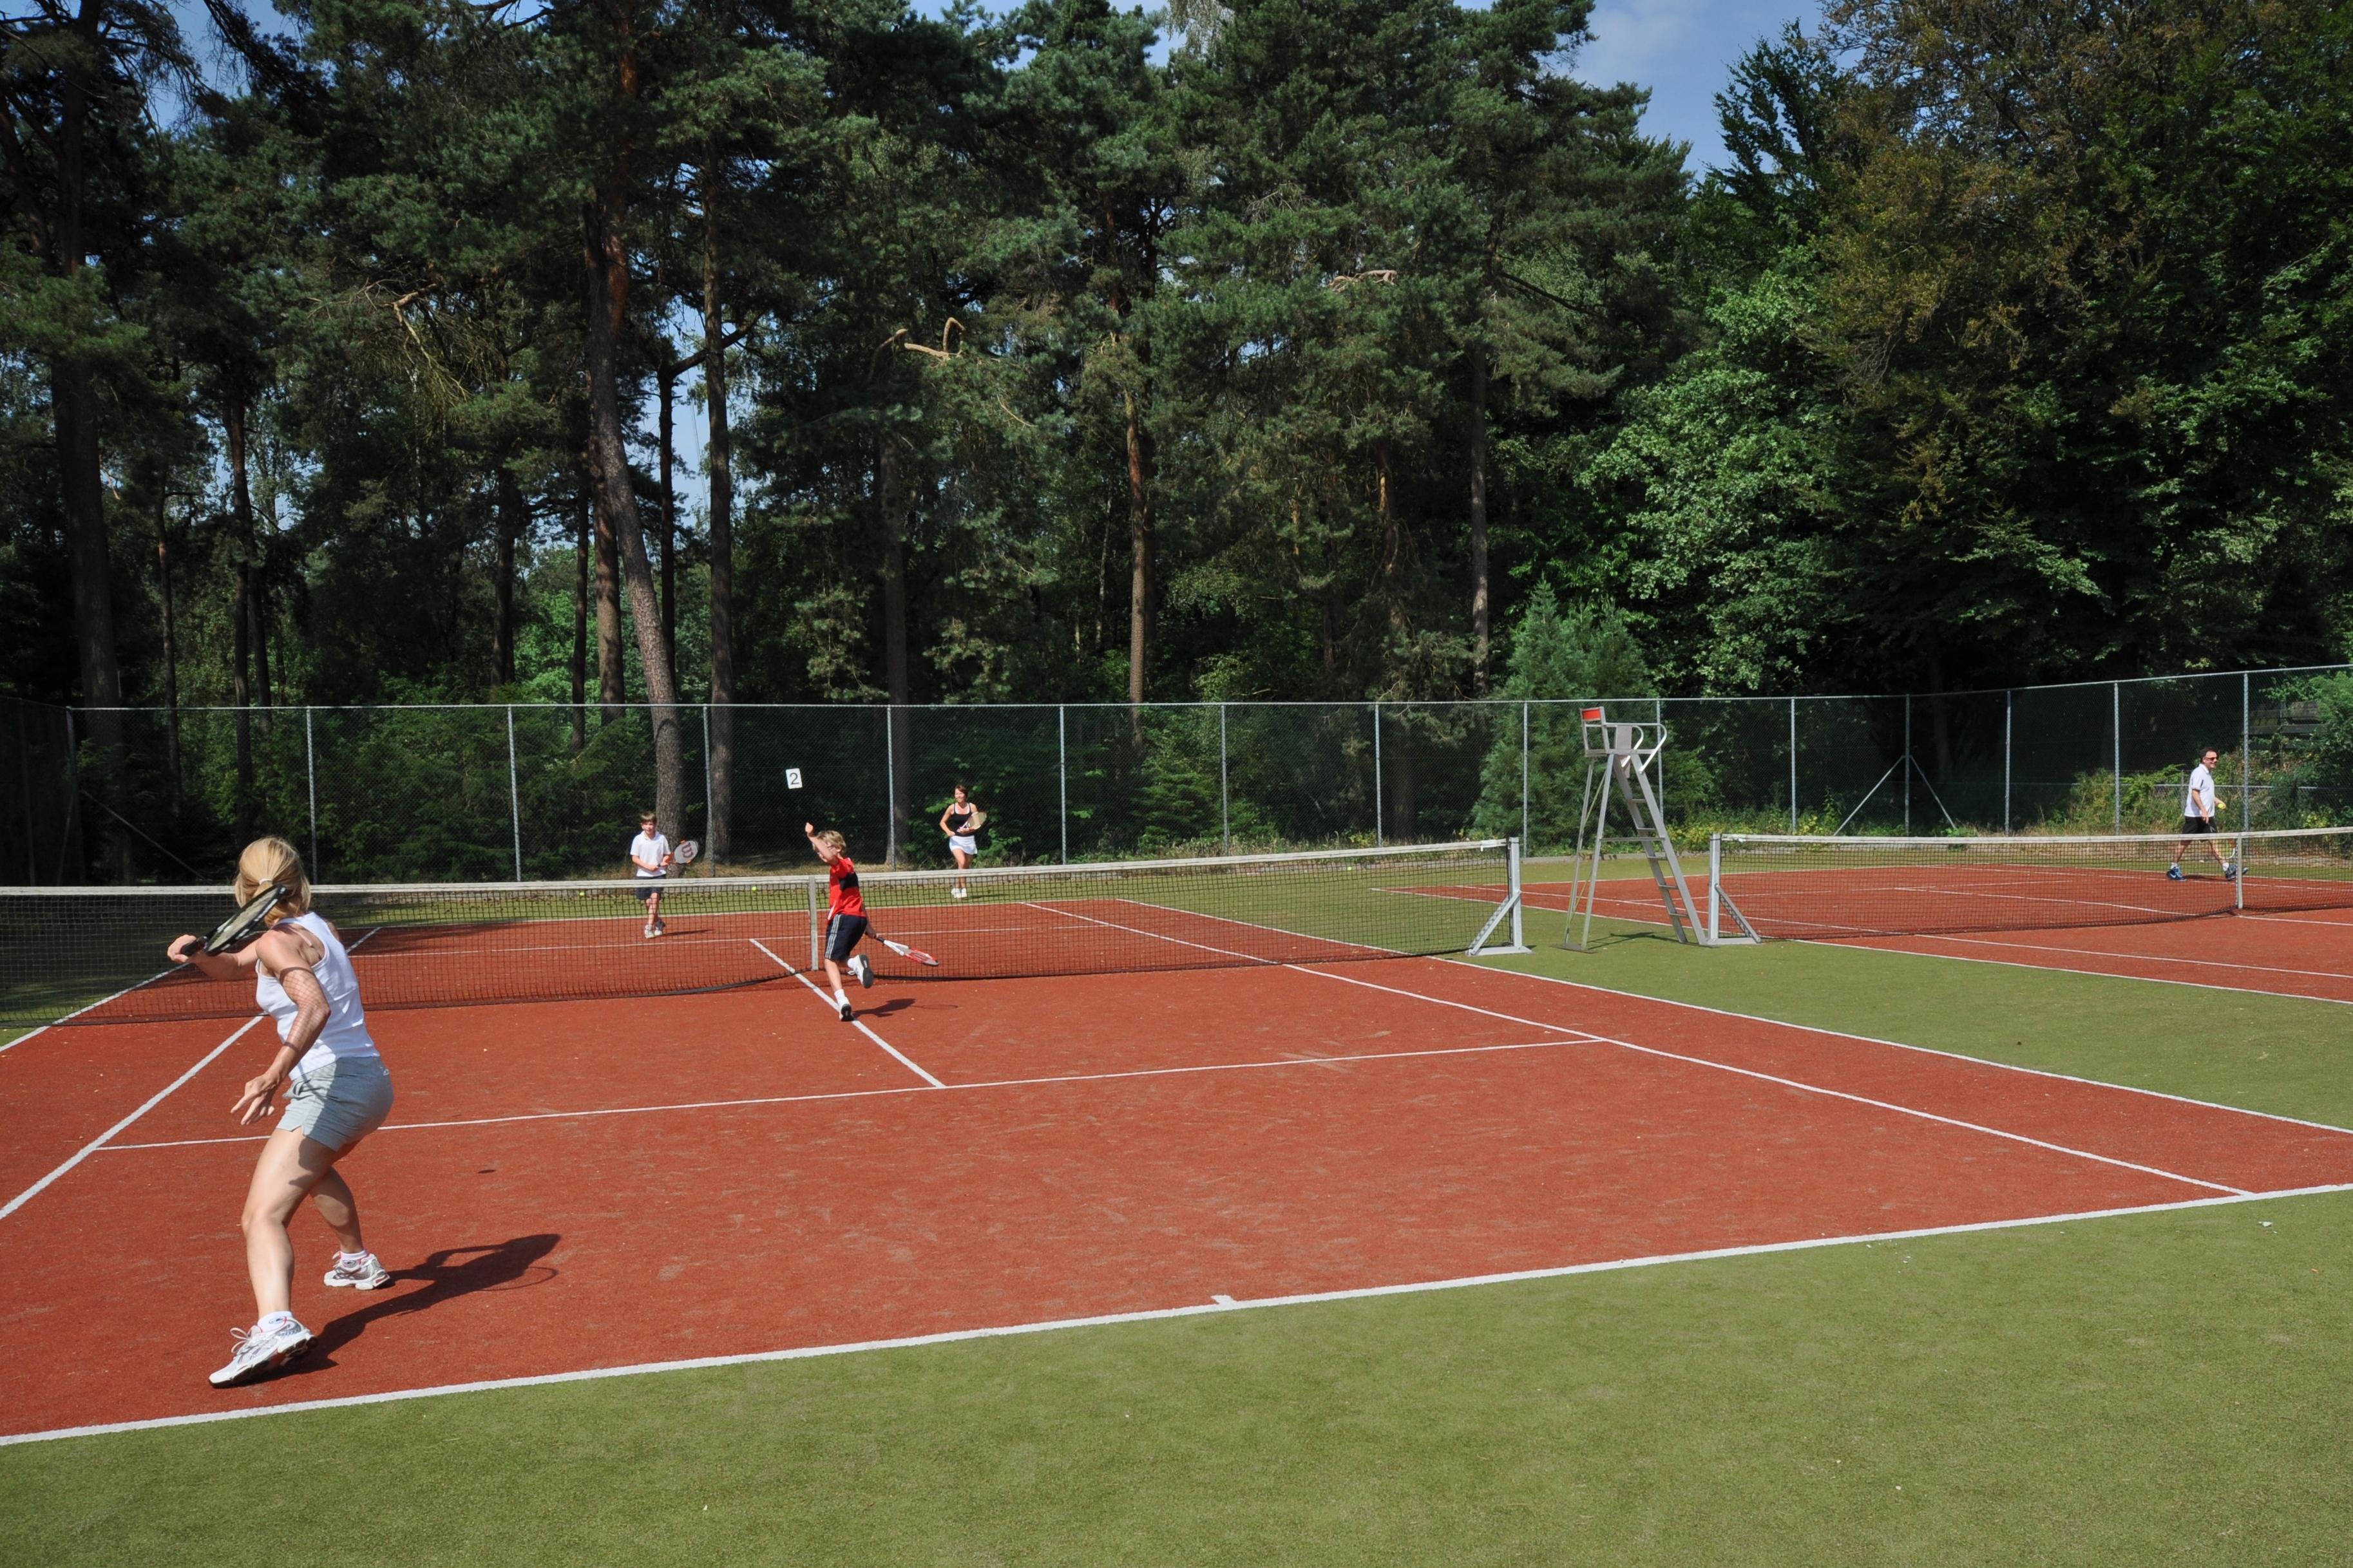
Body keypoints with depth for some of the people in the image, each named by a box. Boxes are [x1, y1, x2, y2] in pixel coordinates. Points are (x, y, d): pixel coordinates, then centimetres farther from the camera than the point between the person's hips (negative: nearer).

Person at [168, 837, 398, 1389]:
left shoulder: (280, 940, -11)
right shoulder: (312, 927, 14)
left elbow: (315, 1007, -29)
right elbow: (232, 965, 22)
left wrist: (272, 1077, -37)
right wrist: (198, 954, 1)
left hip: (332, 1085, -9)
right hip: (371, 1080, 9)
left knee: (263, 1215, -19)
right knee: (311, 1168, 39)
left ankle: (275, 1325, -42)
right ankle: (359, 1262, 53)